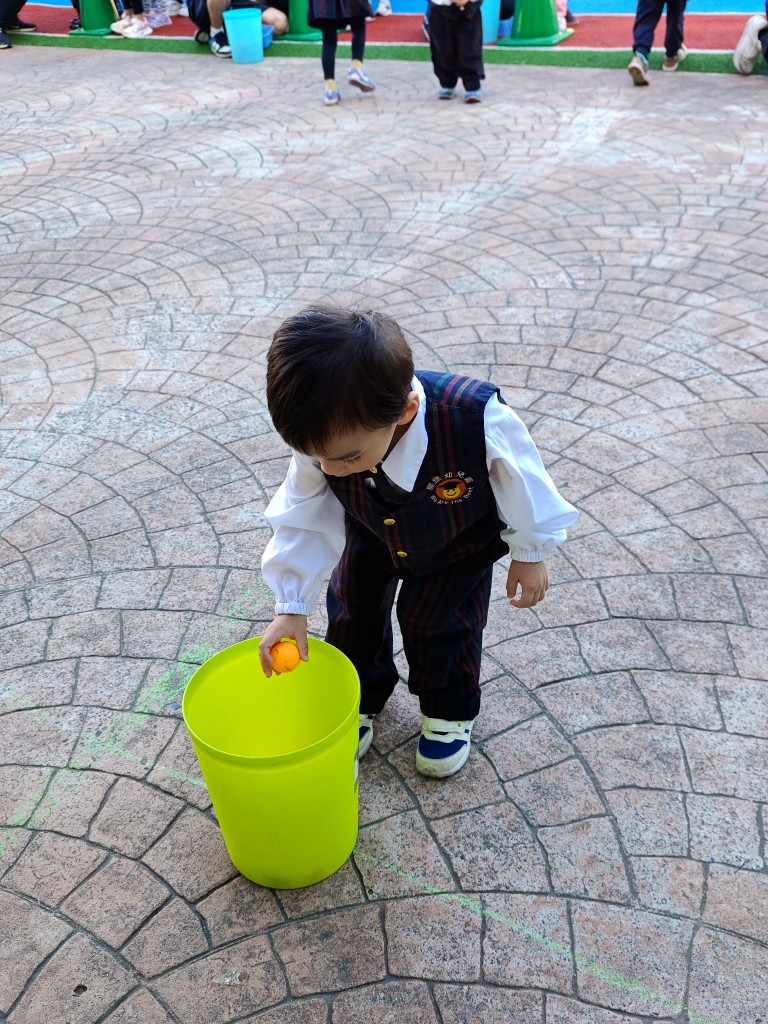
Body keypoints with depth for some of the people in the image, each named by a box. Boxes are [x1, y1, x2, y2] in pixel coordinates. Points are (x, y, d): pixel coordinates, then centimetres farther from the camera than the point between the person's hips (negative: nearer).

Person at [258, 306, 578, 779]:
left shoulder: (477, 420, -46)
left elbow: (522, 483, -24)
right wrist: (292, 606, -15)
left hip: (460, 544, -3)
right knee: (352, 605, 12)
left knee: (436, 622, 5)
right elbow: (303, 519, -18)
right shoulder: (324, 436, -36)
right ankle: (361, 697, 43)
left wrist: (530, 553, -9)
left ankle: (450, 710, 38)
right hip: (372, 534, 3)